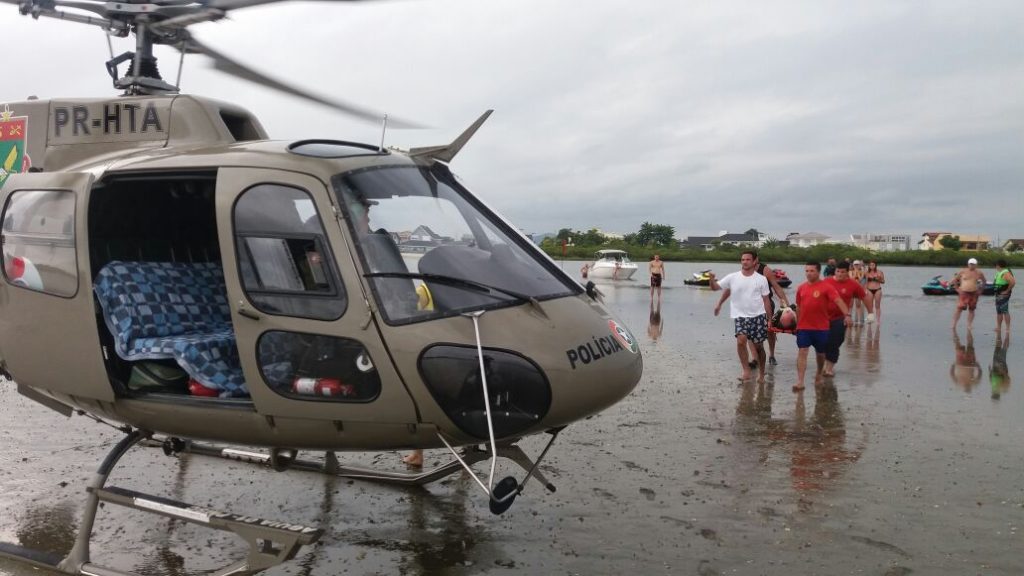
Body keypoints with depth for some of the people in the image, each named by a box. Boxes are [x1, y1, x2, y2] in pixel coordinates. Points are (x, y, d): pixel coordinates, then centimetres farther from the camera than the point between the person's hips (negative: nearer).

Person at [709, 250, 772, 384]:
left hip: (759, 316, 1)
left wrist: (770, 319, 4)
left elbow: (766, 300, 5)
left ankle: (761, 374, 25)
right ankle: (746, 371, -14)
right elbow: (715, 287, -2)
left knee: (758, 346, 9)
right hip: (740, 316, 0)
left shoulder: (761, 279, 1)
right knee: (741, 340, -23)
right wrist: (711, 279, -25)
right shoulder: (732, 277, -1)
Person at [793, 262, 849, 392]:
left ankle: (819, 374, 41)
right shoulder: (801, 288, 5)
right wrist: (797, 323, 20)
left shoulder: (826, 287, -8)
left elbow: (838, 300, -20)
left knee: (820, 353, 15)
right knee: (802, 352, -8)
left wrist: (847, 314, -35)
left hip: (821, 327, -2)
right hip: (803, 327, 2)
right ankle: (800, 382, -11)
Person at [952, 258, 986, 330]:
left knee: (971, 310, 6)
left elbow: (984, 281, 19)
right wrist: (957, 288, 3)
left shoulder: (979, 273, 4)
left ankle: (969, 326, 13)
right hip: (964, 293, -2)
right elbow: (954, 280, 9)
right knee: (959, 309, -7)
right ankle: (954, 325, 0)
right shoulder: (962, 272, -1)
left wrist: (980, 290, 10)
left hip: (974, 294, 2)